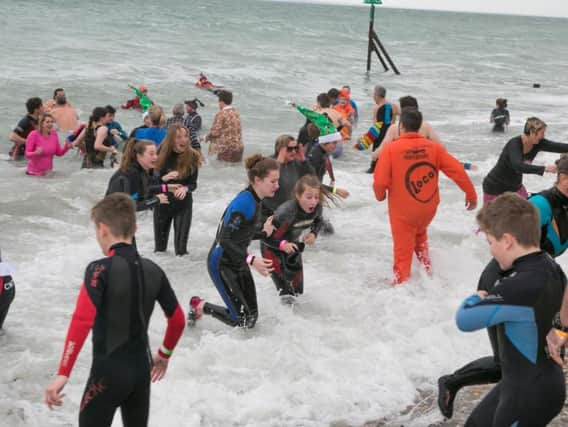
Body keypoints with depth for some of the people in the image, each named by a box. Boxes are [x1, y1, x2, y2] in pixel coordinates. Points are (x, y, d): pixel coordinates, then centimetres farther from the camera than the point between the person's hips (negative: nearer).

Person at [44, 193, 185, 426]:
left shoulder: (100, 269, -16)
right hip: (142, 369, 6)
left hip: (108, 372, -6)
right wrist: (164, 355, 26)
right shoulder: (153, 270, 1)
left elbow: (81, 321, -27)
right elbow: (177, 320, 9)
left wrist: (62, 374, -27)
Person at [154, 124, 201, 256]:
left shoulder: (192, 156, -13)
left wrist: (185, 188, -31)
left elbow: (193, 184, -9)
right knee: (159, 240, 16)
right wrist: (164, 178, -29)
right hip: (162, 202, 1)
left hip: (184, 203, -1)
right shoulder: (161, 154, -13)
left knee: (181, 241, -1)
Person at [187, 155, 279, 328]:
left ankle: (200, 305, 28)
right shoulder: (244, 202, -25)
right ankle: (199, 306, 14)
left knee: (251, 318, 10)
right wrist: (251, 260, -34)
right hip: (221, 264, -9)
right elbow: (225, 241, -28)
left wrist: (264, 233, 2)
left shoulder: (254, 200, 4)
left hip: (239, 262, 9)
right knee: (241, 320, -9)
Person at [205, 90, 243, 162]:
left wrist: (206, 137, 7)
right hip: (239, 147, 7)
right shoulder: (236, 113, 11)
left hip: (226, 148, -7)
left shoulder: (221, 114, -11)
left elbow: (215, 132, -13)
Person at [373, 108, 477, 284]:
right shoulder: (433, 147, -8)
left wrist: (380, 195, 4)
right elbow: (457, 170, -8)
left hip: (403, 211, -4)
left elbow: (380, 182, -18)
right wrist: (471, 194, 4)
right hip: (428, 209, 4)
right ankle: (426, 269, 28)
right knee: (420, 234, 33)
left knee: (403, 253, 8)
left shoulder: (391, 149, -17)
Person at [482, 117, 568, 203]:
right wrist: (544, 168, -50)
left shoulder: (538, 143, -9)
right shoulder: (514, 144, -29)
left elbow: (561, 147, -11)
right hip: (495, 188, -7)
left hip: (515, 187, 7)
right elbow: (518, 166, -44)